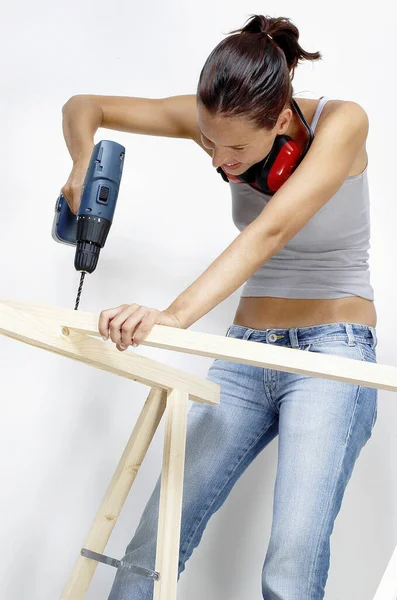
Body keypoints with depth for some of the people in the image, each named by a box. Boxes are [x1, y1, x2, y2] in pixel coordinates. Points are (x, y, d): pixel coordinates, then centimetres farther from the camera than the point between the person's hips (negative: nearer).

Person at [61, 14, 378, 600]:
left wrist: (175, 316, -41)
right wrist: (83, 168, -16)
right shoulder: (218, 118, -2)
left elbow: (270, 232, -30)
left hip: (332, 353, -4)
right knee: (155, 537, -4)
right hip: (246, 352, 5)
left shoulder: (341, 122, -15)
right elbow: (82, 107, 6)